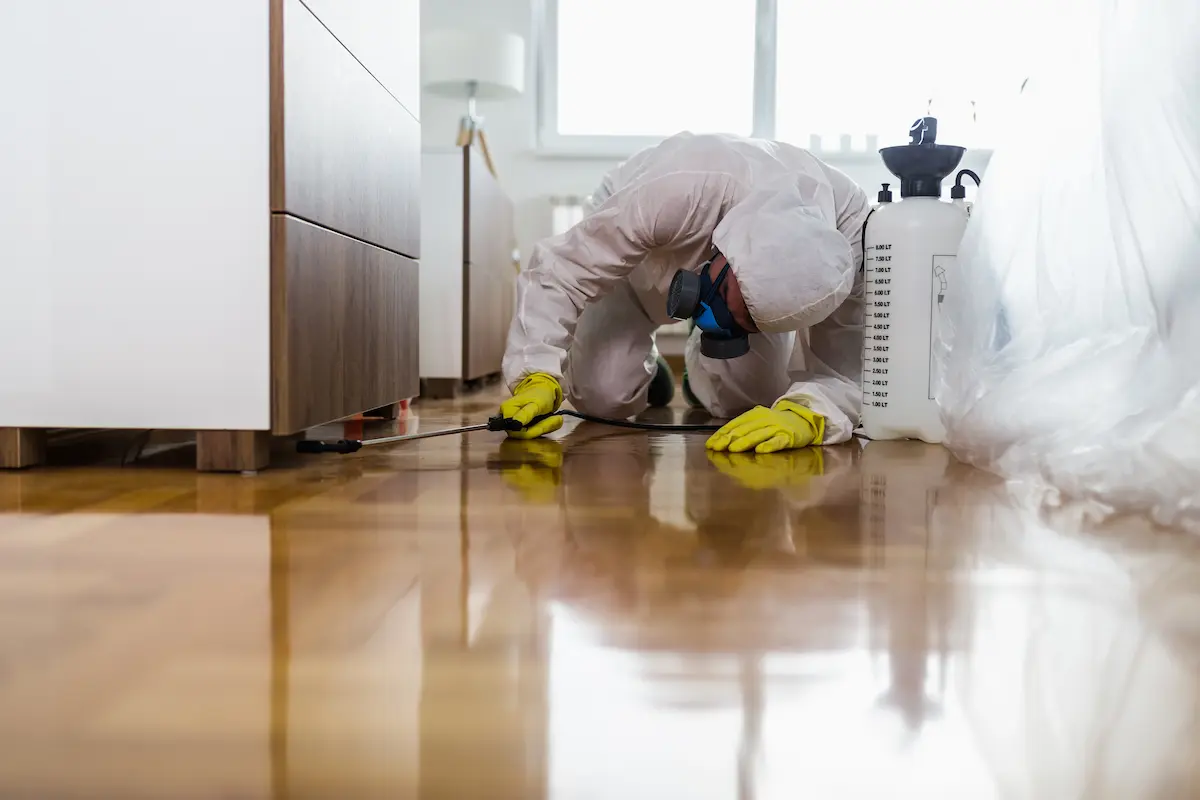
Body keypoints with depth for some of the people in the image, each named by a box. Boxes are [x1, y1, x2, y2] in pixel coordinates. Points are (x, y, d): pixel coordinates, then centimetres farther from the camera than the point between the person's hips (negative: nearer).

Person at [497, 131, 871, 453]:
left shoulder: (853, 234, -39)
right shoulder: (675, 195, -47)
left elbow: (845, 366, -37)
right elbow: (562, 269, -39)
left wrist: (803, 414, -59)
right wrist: (538, 376, -50)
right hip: (636, 250, -2)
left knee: (750, 401, -10)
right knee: (602, 396, -15)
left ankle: (704, 368, 26)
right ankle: (644, 367, 23)